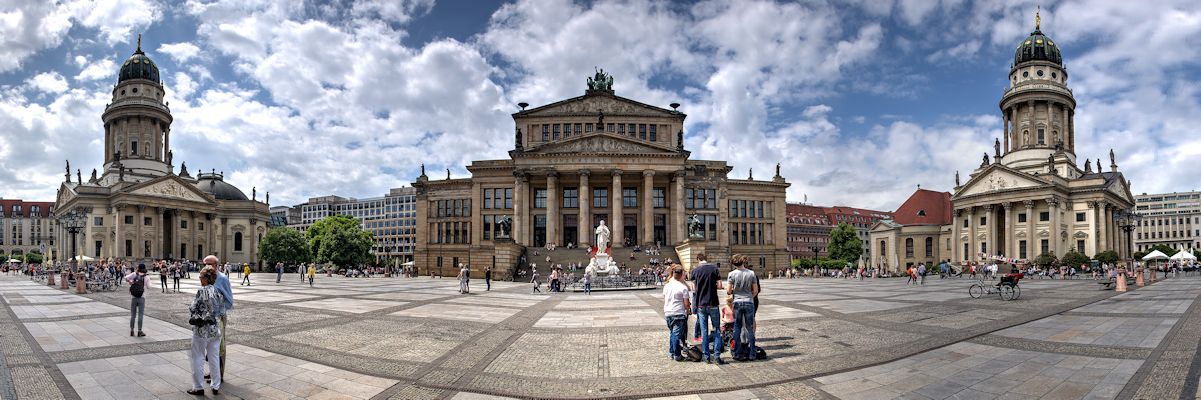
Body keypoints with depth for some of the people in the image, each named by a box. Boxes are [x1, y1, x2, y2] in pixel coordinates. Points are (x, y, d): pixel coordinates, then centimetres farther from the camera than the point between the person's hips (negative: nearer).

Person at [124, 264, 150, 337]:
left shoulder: (134, 274, -3)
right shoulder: (146, 277, -6)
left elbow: (126, 277, -15)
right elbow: (148, 287, -1)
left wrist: (130, 281, 3)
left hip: (133, 297, 2)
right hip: (141, 298, -2)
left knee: (132, 315, 12)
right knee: (140, 315, 3)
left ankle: (131, 331, 16)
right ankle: (139, 331, 4)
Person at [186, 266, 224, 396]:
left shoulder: (202, 291, -15)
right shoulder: (218, 291, 2)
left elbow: (193, 309, -12)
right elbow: (222, 307, 7)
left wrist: (192, 319, 5)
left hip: (202, 330, -6)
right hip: (216, 329, 6)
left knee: (198, 359, 8)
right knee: (214, 358, 13)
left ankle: (198, 388, 15)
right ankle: (216, 387, 19)